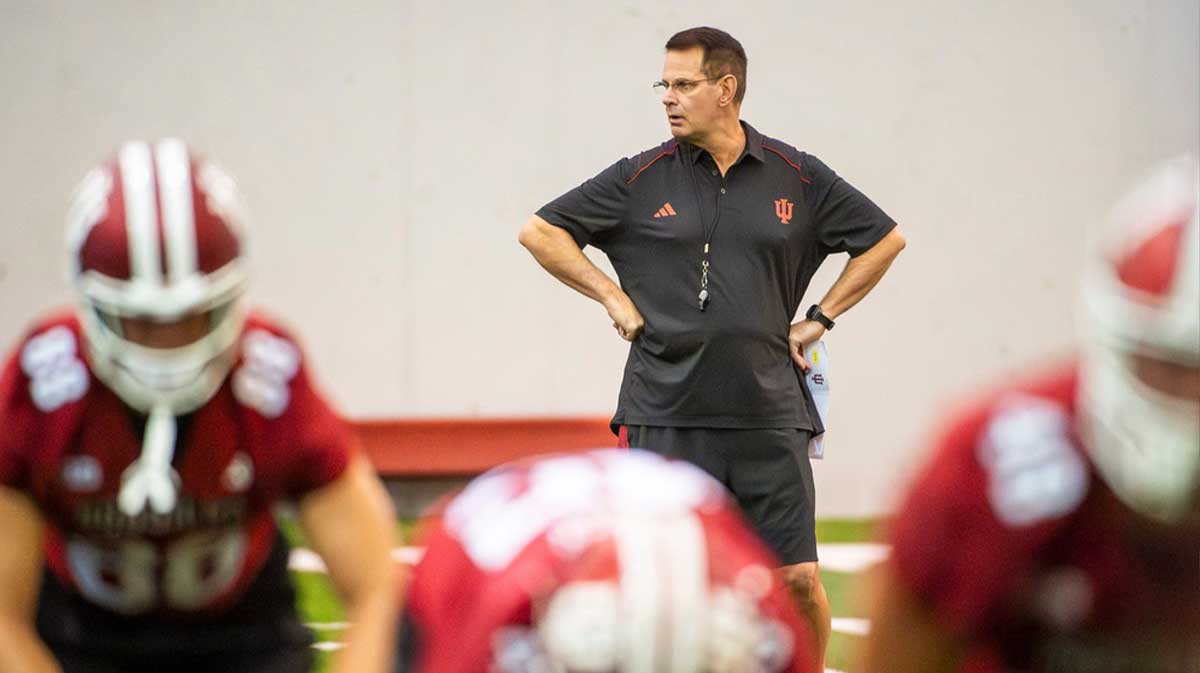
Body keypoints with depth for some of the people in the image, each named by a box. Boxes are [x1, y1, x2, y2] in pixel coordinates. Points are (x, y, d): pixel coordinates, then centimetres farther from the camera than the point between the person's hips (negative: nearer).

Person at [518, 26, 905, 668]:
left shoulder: (798, 176, 5)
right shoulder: (640, 178, 3)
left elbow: (884, 240, 18)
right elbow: (540, 232, 9)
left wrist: (820, 318, 11)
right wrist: (611, 296, 2)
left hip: (769, 415, 1)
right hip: (666, 415, 0)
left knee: (799, 579, -3)